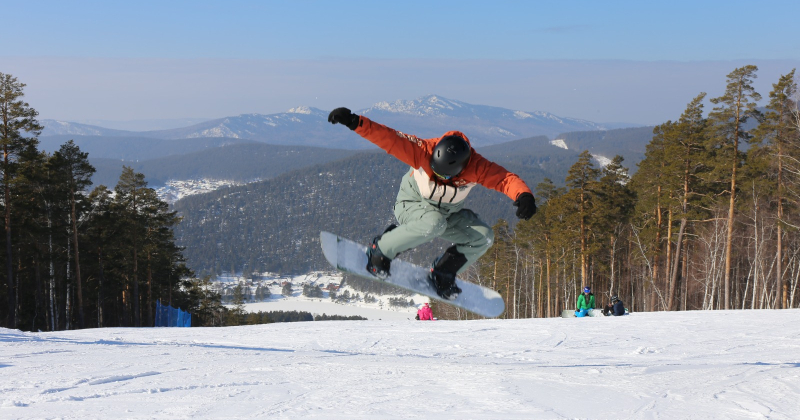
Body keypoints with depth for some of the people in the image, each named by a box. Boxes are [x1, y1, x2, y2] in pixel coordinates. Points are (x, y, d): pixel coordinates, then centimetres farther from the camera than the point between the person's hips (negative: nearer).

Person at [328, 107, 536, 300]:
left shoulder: (477, 167, -27)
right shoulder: (424, 152, -33)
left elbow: (506, 179, -31)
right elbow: (388, 138, -37)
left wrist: (524, 196, -53)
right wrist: (355, 122, -49)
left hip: (449, 213, 4)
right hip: (412, 205, -4)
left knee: (484, 237, -15)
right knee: (434, 223, -38)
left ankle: (442, 274, 7)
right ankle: (380, 250, -19)